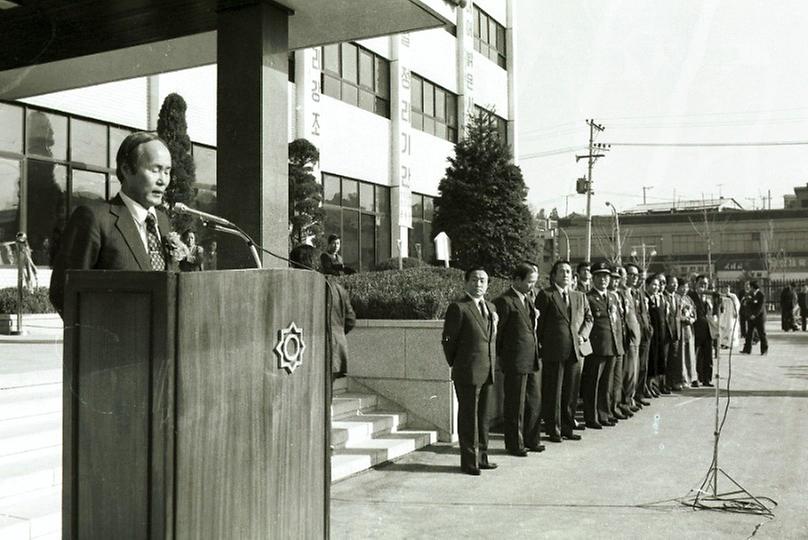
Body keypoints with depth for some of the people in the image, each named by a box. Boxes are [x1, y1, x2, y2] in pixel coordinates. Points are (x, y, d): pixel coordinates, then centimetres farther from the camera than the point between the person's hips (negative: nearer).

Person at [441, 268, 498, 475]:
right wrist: (456, 365, -1)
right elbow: (448, 340, -8)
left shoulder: (491, 307, 12)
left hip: (487, 372, 7)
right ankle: (469, 461, 9)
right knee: (468, 417, 1)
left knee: (483, 416, 14)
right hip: (467, 372, -7)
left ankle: (482, 456, 24)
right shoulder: (458, 308, -10)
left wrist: (492, 363, 14)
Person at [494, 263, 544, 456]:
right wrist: (500, 356, -6)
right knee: (515, 405, 3)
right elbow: (496, 331, -10)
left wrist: (534, 317, 8)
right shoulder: (504, 301, -14)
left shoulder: (527, 299, 14)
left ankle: (532, 439, 27)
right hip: (515, 361, -8)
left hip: (533, 359, 8)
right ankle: (514, 444, 14)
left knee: (535, 401, 14)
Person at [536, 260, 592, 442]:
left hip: (577, 349, 5)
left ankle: (567, 427, 22)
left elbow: (588, 318, 15)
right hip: (554, 351, -5)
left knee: (572, 391, 11)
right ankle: (553, 429, 11)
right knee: (553, 392, 2)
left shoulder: (580, 296, 14)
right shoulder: (545, 295, -2)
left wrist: (583, 335, -1)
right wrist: (541, 345, -6)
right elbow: (539, 322, -3)